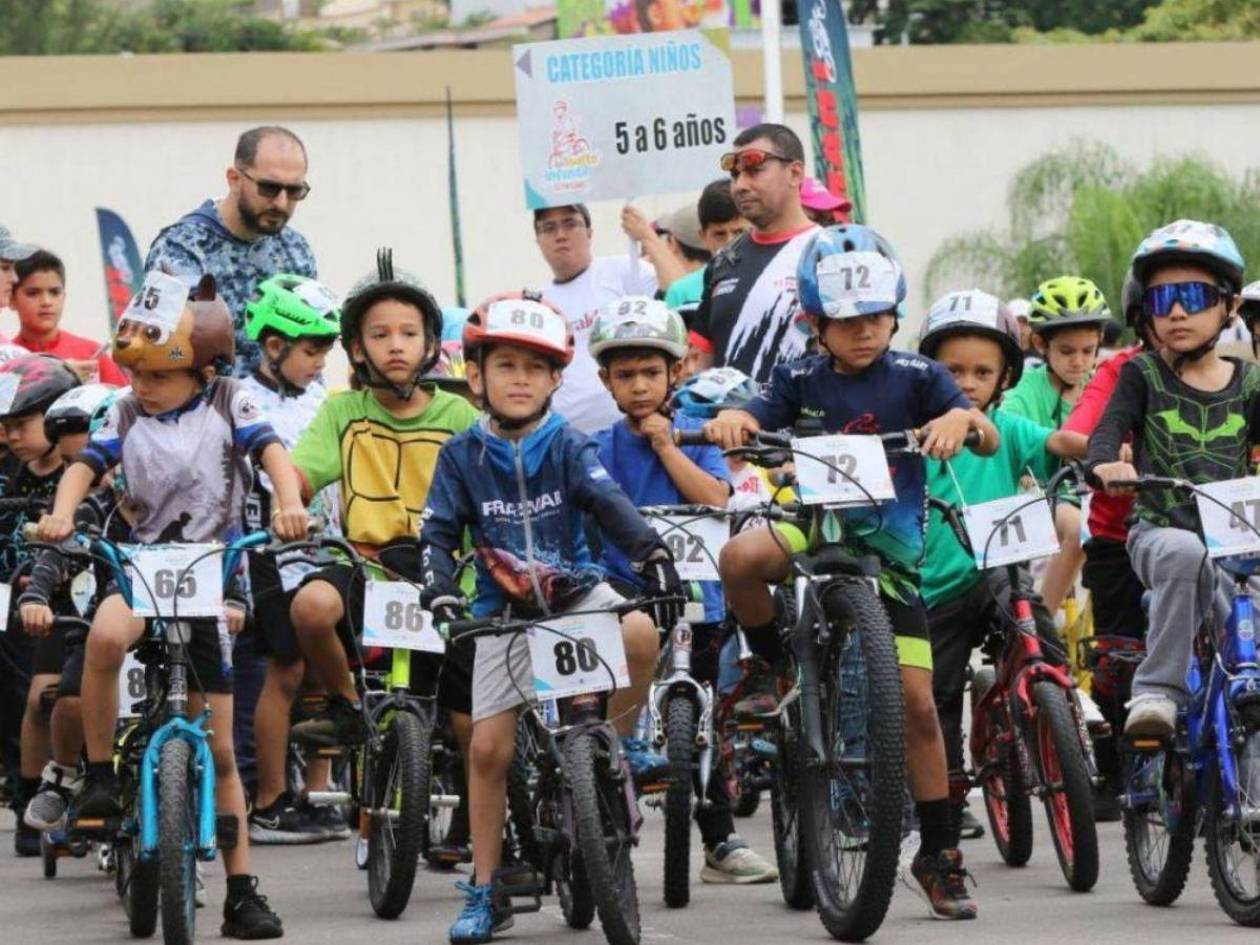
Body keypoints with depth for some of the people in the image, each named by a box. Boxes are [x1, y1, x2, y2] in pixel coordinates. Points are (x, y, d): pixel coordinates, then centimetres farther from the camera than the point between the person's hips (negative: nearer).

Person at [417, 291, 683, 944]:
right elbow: (438, 533, -7)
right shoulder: (462, 456, -3)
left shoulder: (568, 447, -6)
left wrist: (652, 556, -37)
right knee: (489, 747, -7)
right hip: (505, 610, 1)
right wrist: (438, 589, -28)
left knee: (640, 633, -34)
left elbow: (611, 504, -20)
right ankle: (484, 891, 3)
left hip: (577, 592, -1)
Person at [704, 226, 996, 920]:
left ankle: (939, 855, 8)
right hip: (813, 524, 0)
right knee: (740, 559, -35)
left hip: (888, 548, 0)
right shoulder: (801, 380, 3)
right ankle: (775, 668, -5)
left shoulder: (914, 377, -1)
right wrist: (730, 421, -34)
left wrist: (963, 419, -36)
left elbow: (988, 440, -12)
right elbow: (752, 420, -10)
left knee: (915, 701, -5)